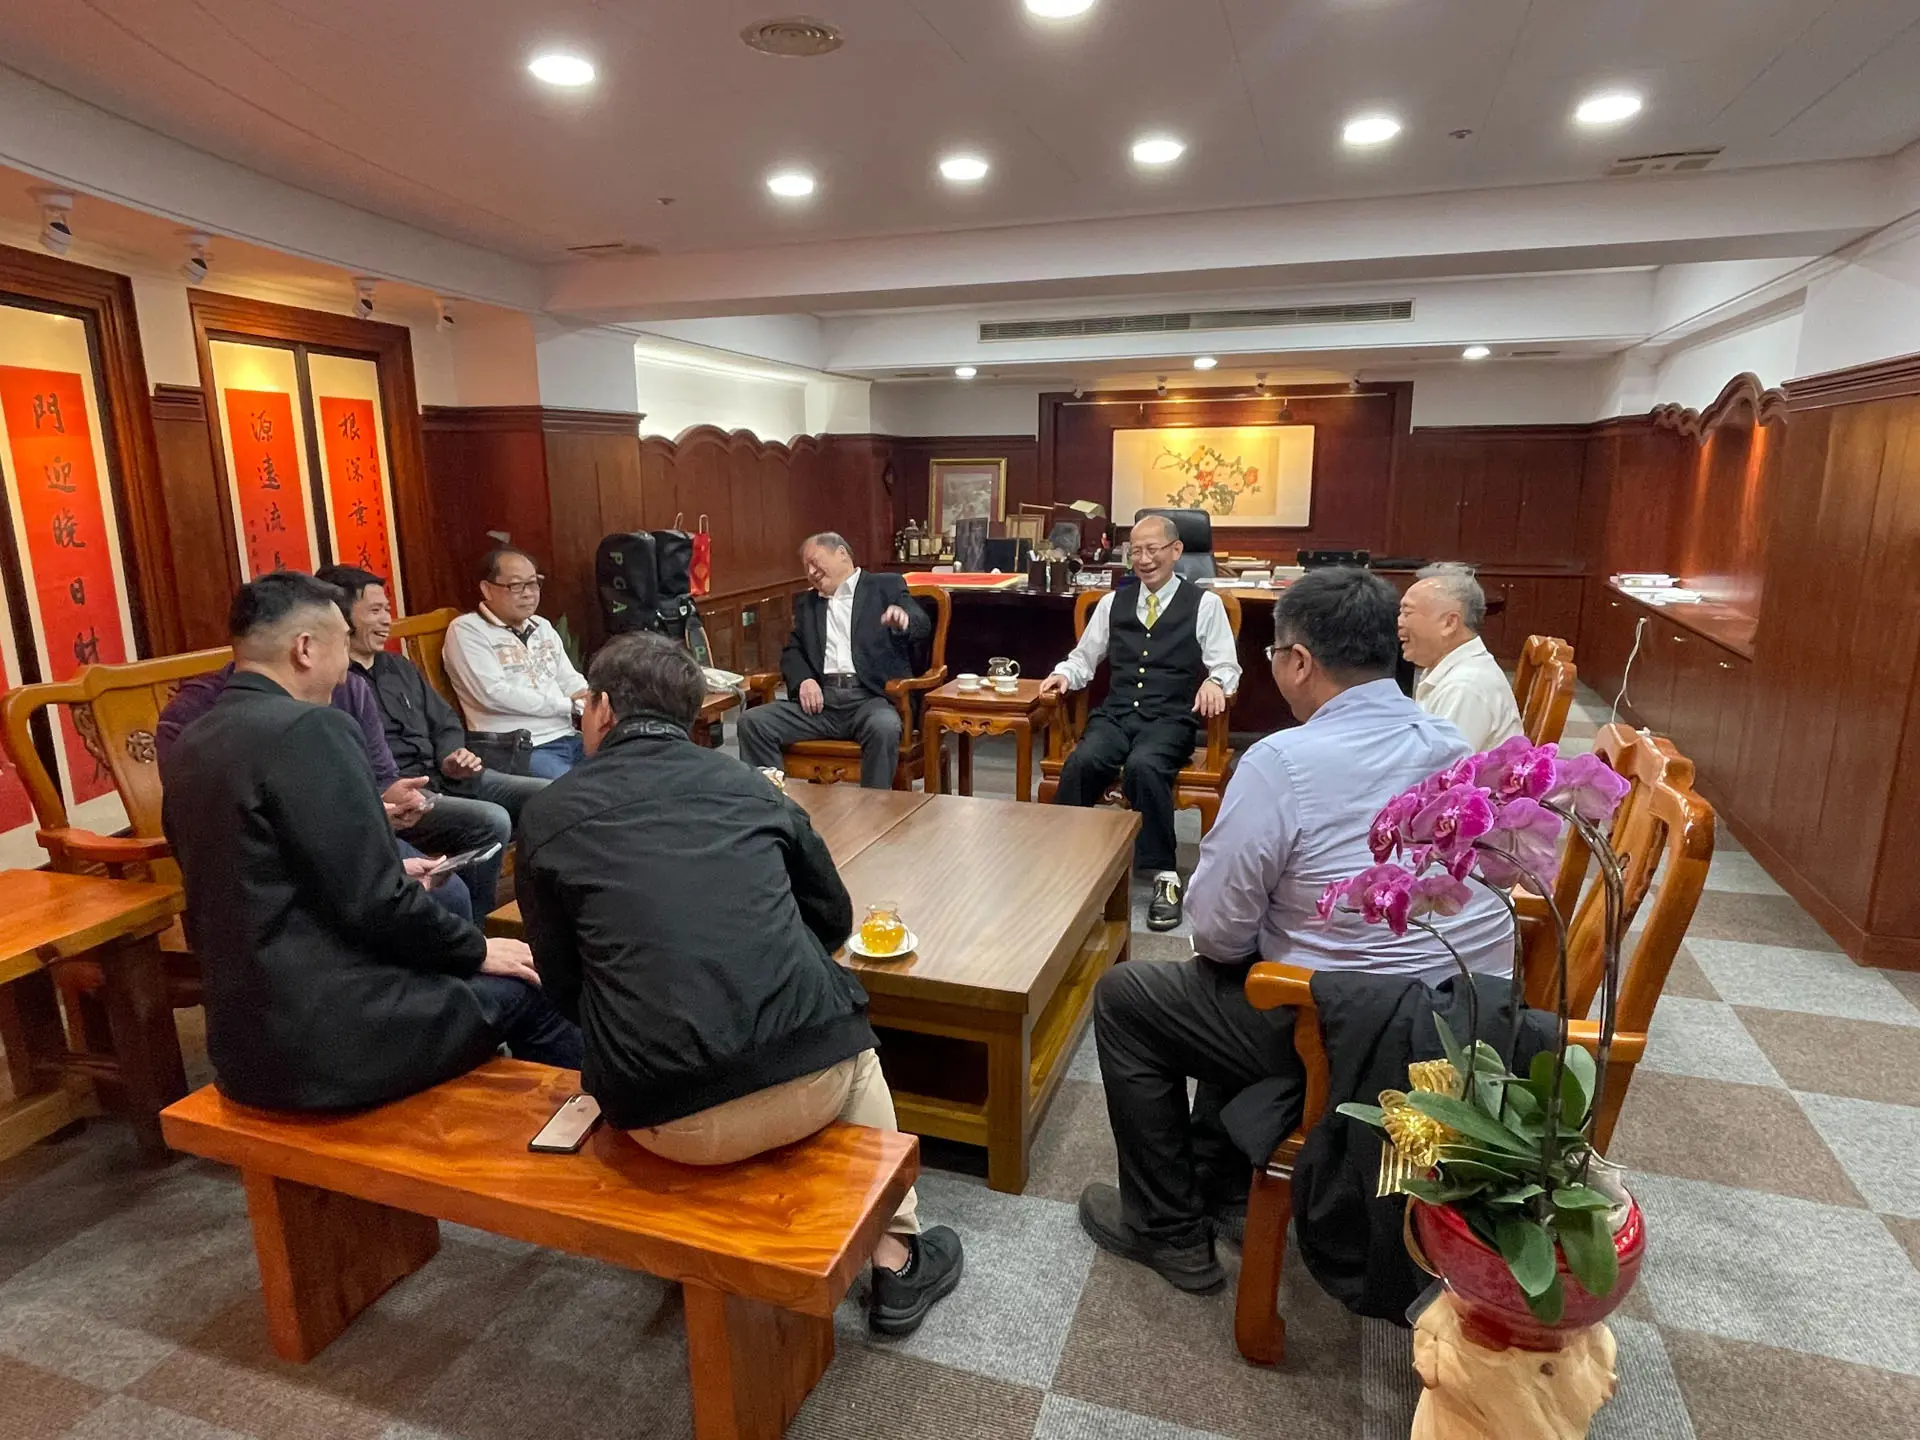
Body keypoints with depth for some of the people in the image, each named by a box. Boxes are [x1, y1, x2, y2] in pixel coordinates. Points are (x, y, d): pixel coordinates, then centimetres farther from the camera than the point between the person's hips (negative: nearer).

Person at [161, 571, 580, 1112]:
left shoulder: (190, 746, 7)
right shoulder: (308, 729, -18)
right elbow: (373, 902, -20)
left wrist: (393, 876, 19)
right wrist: (478, 951, -5)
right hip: (331, 1033, -9)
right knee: (533, 987, 6)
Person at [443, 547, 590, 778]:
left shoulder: (543, 627, 20)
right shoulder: (466, 630, -1)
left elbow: (570, 680, 16)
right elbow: (493, 693, -13)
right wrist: (570, 705, -8)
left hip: (568, 739, 7)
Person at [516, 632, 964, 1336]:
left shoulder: (548, 814, 4)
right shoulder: (746, 783, 8)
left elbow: (564, 985, 11)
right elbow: (834, 917, 18)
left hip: (667, 1120, 0)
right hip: (811, 1080, 1)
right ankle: (897, 1259, 36)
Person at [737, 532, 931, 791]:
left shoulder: (887, 587, 11)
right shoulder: (806, 603, 26)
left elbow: (923, 626, -2)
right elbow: (792, 651, 21)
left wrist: (904, 621, -28)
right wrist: (803, 679, -3)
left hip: (871, 698, -4)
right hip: (821, 699, 4)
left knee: (883, 728, -37)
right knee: (752, 722, -17)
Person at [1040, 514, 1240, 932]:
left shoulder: (1205, 604, 7)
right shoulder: (1112, 603, 18)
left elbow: (1228, 667, 3)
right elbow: (1084, 658, 22)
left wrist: (1214, 681, -20)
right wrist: (1064, 673, 0)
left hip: (1170, 720, -3)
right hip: (1115, 715, 3)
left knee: (1143, 766, -36)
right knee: (1082, 763, -30)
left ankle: (1165, 875, -25)